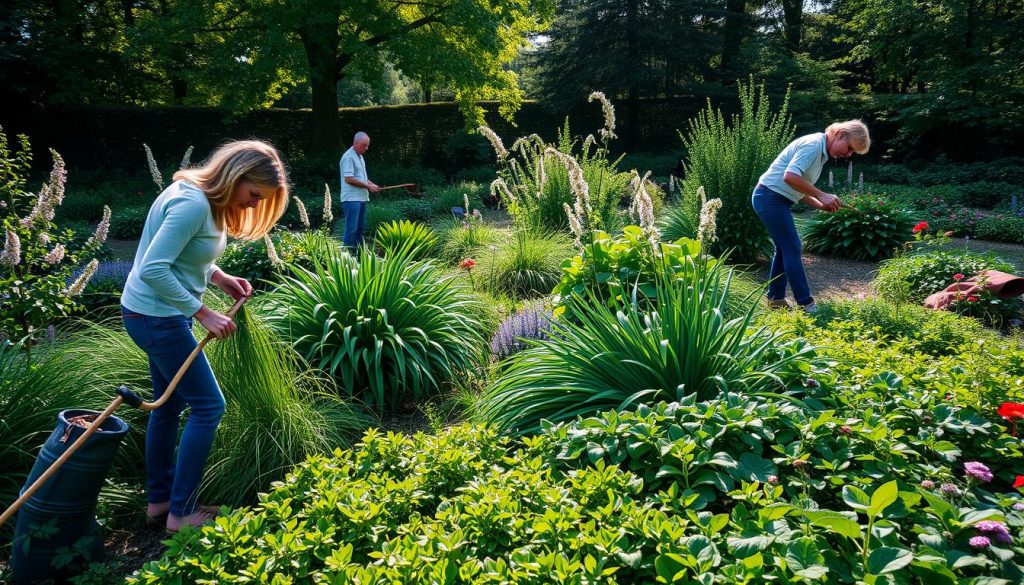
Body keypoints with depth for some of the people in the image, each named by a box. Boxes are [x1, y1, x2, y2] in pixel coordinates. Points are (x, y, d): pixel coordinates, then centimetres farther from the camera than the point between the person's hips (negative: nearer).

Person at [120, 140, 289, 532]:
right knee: (208, 406, -2)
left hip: (155, 314, 10)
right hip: (158, 318, -10)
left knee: (170, 405, 18)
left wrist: (219, 277, 1)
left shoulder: (201, 197, 5)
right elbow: (153, 269, -29)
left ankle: (159, 500, 32)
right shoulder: (192, 204, -25)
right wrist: (203, 314, -25)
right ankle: (182, 513, 9)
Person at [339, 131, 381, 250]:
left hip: (361, 198, 10)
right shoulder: (348, 157, -13)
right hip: (351, 199, -10)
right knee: (351, 229, -10)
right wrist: (368, 186, -15)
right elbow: (349, 178, -21)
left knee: (360, 227, 14)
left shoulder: (360, 156, 17)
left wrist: (372, 184, 8)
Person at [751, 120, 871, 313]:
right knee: (792, 248, -6)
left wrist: (820, 205, 4)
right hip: (770, 197, -10)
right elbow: (790, 176, -28)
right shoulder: (813, 144, -16)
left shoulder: (821, 152, 16)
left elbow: (799, 188, 18)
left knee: (785, 248, 15)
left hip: (774, 199, 10)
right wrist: (822, 195, -22)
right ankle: (805, 303, -1)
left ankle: (776, 298, 23)